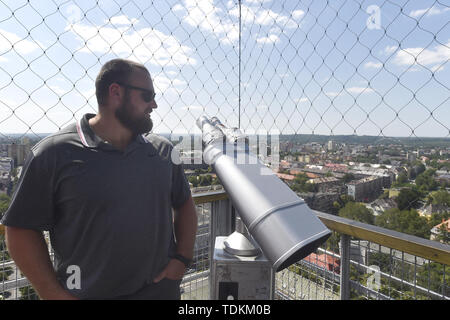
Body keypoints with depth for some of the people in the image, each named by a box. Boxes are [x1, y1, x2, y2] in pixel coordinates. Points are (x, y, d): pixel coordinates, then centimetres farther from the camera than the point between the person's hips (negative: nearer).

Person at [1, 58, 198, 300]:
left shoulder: (163, 150, -1)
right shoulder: (53, 153, -12)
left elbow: (184, 203, 7)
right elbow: (21, 228, -8)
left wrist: (182, 258, -2)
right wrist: (55, 294, -10)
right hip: (87, 292, -2)